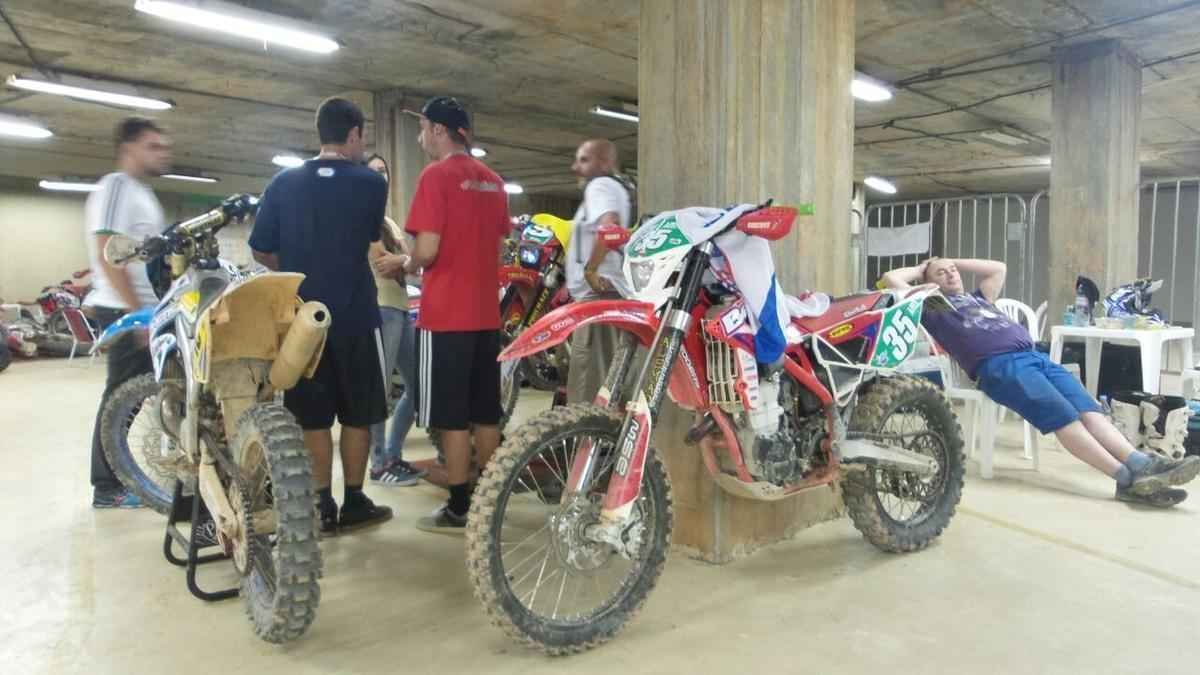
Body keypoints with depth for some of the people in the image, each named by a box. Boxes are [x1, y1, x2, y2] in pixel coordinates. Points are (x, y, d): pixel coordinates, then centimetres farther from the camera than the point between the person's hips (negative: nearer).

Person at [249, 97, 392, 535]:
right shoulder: (371, 184, -4)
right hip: (355, 316, -2)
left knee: (313, 416, 9)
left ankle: (323, 507, 13)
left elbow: (261, 252, 4)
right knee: (357, 414, 9)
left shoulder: (283, 183, 1)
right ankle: (354, 504, 16)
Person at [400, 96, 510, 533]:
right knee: (486, 411, 12)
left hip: (446, 314, -7)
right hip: (487, 312, 7)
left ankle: (459, 510, 6)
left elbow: (427, 249, -16)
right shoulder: (492, 180, 12)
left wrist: (409, 265, 4)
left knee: (452, 416, 0)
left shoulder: (436, 176, -9)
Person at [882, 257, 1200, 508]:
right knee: (1064, 417, -24)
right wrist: (921, 270, 29)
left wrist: (956, 261, 45)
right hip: (998, 365, -8)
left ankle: (1143, 465, -30)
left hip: (1034, 356, 8)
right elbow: (891, 278, 10)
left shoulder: (978, 298, 37)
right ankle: (1128, 478, -35)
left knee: (1089, 409, -15)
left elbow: (998, 268, 48)